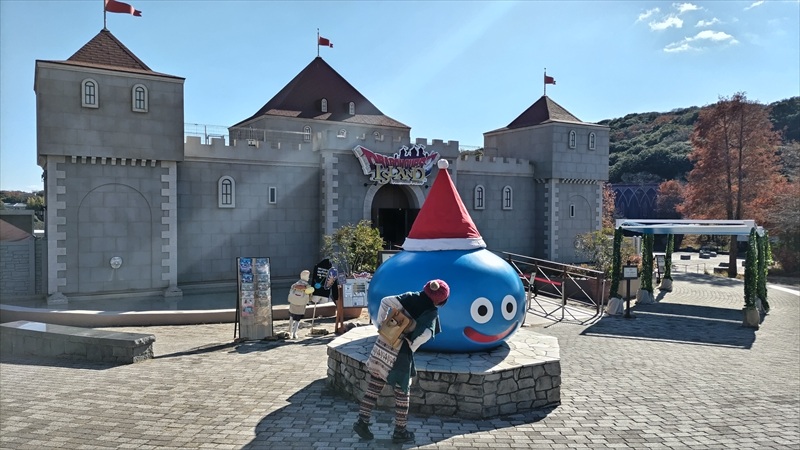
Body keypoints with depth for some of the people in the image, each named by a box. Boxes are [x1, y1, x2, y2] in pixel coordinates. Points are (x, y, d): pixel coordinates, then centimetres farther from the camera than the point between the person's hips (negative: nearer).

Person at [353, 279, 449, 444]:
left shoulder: (410, 298, 2)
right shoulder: (432, 313, -8)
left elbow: (385, 301, -5)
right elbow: (425, 335, -24)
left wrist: (381, 323, 3)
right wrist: (411, 346, -7)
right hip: (401, 356, -4)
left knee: (373, 388, 15)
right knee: (402, 394, 12)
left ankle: (362, 422, 17)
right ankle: (400, 431, 23)